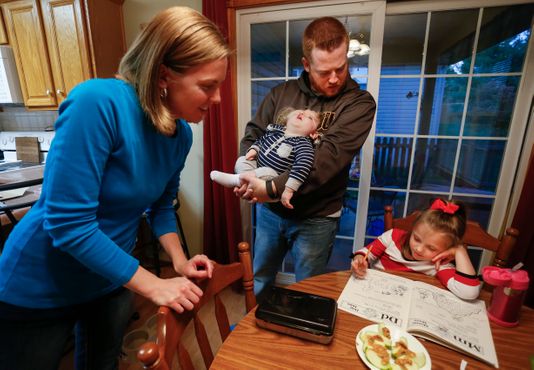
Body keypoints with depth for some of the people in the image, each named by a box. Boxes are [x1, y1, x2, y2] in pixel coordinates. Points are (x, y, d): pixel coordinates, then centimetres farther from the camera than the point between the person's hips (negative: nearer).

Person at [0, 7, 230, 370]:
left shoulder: (181, 134, -9)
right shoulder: (98, 103, -30)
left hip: (113, 280, 6)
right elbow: (69, 223, -30)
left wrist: (180, 262, -10)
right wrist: (154, 286, -25)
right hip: (40, 287, -5)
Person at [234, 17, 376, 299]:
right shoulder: (281, 93, 2)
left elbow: (330, 156, -23)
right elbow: (252, 136, 2)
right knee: (259, 282, 24)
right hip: (269, 210, 4)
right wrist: (249, 176, -18)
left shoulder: (359, 103, -10)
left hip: (316, 218, -3)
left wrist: (272, 188, -29)